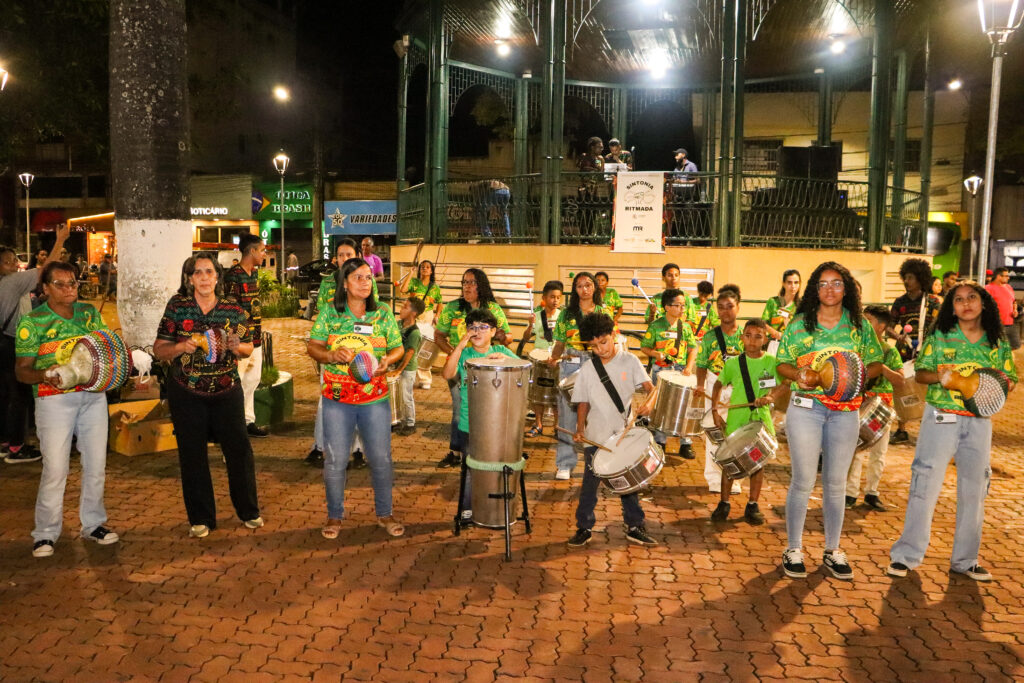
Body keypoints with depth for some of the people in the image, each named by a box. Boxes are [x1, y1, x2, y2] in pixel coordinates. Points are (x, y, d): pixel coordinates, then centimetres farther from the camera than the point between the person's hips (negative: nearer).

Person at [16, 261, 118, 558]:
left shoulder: (89, 312, 9)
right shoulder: (32, 321, -3)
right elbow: (21, 370, -3)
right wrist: (44, 375, -25)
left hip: (93, 396, 4)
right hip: (55, 398, -4)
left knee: (96, 464, 9)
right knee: (55, 468, -4)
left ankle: (93, 523, 25)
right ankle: (46, 533, 13)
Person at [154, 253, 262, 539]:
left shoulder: (233, 308, 1)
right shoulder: (177, 307, -1)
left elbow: (248, 348, 10)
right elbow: (158, 350, 1)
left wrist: (236, 346, -12)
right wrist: (181, 347, -18)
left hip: (227, 390, 1)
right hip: (186, 393, 0)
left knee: (239, 449, 3)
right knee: (193, 455, 7)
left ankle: (249, 510, 21)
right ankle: (200, 518, 21)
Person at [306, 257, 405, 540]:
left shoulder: (383, 314, 3)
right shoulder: (328, 313, 1)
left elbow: (398, 348, 7)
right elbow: (312, 347, 2)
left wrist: (387, 360, -14)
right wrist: (332, 356, -17)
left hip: (375, 398, 1)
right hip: (337, 399, 0)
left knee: (381, 458, 6)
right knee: (335, 460, 6)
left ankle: (384, 513, 26)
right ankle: (334, 515, 25)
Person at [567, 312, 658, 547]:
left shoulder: (629, 361, -4)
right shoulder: (587, 369, 0)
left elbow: (649, 387, -9)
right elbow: (583, 402, 4)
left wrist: (649, 402, -30)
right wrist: (580, 429, -9)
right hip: (596, 438, 1)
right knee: (590, 483, 7)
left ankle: (635, 527, 24)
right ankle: (584, 528, 20)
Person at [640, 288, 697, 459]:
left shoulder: (685, 327, 4)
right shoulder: (655, 326, -5)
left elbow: (692, 348, 7)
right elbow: (644, 347, -1)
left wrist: (689, 366, -7)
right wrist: (655, 353, -20)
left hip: (680, 371, 2)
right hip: (660, 370, -2)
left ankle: (685, 444, 12)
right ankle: (659, 442, 18)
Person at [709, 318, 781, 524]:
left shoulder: (771, 362, -1)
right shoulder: (733, 363, -1)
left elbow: (779, 386, 4)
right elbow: (718, 385, 10)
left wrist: (769, 397, -17)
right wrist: (715, 411, 3)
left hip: (761, 419, 1)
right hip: (736, 420, 0)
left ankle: (752, 506, 22)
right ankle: (724, 503, 18)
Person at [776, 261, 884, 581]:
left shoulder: (859, 325, 5)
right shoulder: (800, 323, 0)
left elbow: (875, 364, 9)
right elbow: (783, 363, 3)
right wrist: (798, 375, -17)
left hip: (845, 411, 2)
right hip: (806, 408, -2)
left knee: (836, 483, 11)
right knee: (803, 481, 1)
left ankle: (833, 549, 25)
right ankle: (794, 549, 15)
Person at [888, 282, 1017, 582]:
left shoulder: (998, 343, 6)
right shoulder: (940, 337, -1)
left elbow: (1011, 379, 11)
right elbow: (920, 373, 2)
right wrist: (939, 376, -18)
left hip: (979, 422, 3)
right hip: (941, 418, -3)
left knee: (974, 491, 10)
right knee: (925, 485, -3)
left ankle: (965, 559, 24)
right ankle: (907, 554, 7)